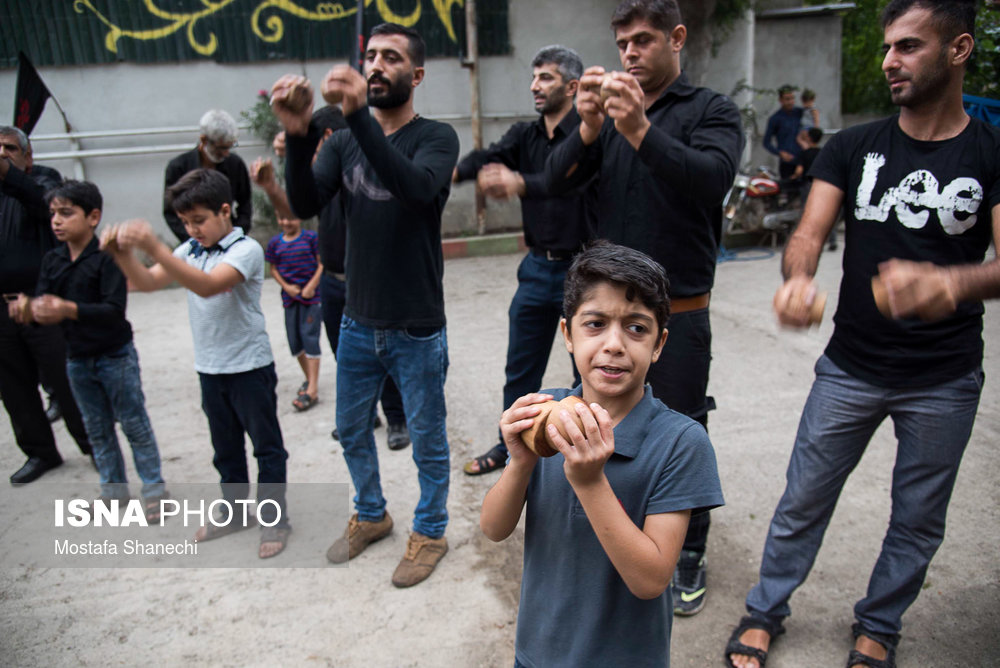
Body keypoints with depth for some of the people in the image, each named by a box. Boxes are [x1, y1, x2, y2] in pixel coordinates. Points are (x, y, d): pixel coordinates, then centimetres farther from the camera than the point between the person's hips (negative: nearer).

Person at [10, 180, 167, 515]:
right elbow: (42, 302, -3)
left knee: (135, 424, 5)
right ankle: (114, 490, 32)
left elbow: (115, 309, -24)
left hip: (115, 355, -6)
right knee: (97, 429, 17)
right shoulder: (51, 261, 3)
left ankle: (154, 489, 19)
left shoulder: (107, 257, -17)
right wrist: (32, 310, -26)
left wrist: (69, 309, -36)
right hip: (77, 358, 6)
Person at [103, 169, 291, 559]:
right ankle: (233, 512, 37)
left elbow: (207, 285, -33)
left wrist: (154, 247, -39)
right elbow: (148, 283, -1)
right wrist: (123, 255, -20)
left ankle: (274, 521, 19)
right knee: (225, 447, 20)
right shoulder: (191, 250, 6)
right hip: (209, 367, 7)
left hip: (250, 366, -7)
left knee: (266, 446, 6)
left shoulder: (246, 249, -16)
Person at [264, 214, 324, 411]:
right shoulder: (275, 242, 6)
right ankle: (309, 379, 28)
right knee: (294, 340, 8)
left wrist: (311, 286, -14)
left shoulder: (310, 237, -4)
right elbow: (274, 269, 10)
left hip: (311, 296, -5)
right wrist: (286, 286, -6)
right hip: (290, 296, 5)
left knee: (309, 336, -10)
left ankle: (312, 389, -10)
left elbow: (322, 264, -5)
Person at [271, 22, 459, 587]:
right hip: (358, 322, 5)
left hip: (417, 328, -5)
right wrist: (299, 136, -25)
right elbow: (305, 205, -9)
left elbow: (418, 188, -30)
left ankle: (431, 531, 33)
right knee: (352, 430, 19)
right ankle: (371, 517, 44)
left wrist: (359, 116, -39)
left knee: (427, 439, 10)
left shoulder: (436, 137, -8)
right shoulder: (344, 142, 6)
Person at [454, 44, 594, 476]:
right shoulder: (524, 135, 6)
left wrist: (518, 182, -48)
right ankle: (511, 446, 32)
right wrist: (454, 170, -34)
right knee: (520, 367, 14)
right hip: (537, 267, 5)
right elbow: (490, 157, -13)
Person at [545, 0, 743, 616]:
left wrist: (640, 131, -32)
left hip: (679, 312, -4)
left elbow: (714, 177, -22)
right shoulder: (609, 113, 9)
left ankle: (690, 554, 30)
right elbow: (555, 181, -3)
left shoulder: (712, 111, -2)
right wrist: (588, 128, -20)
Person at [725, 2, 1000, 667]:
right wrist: (798, 278, -34)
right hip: (850, 368, 1)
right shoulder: (855, 148, 1)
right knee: (804, 499, 8)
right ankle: (765, 612, 29)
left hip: (945, 381, 0)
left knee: (918, 518, 14)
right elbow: (809, 236, -10)